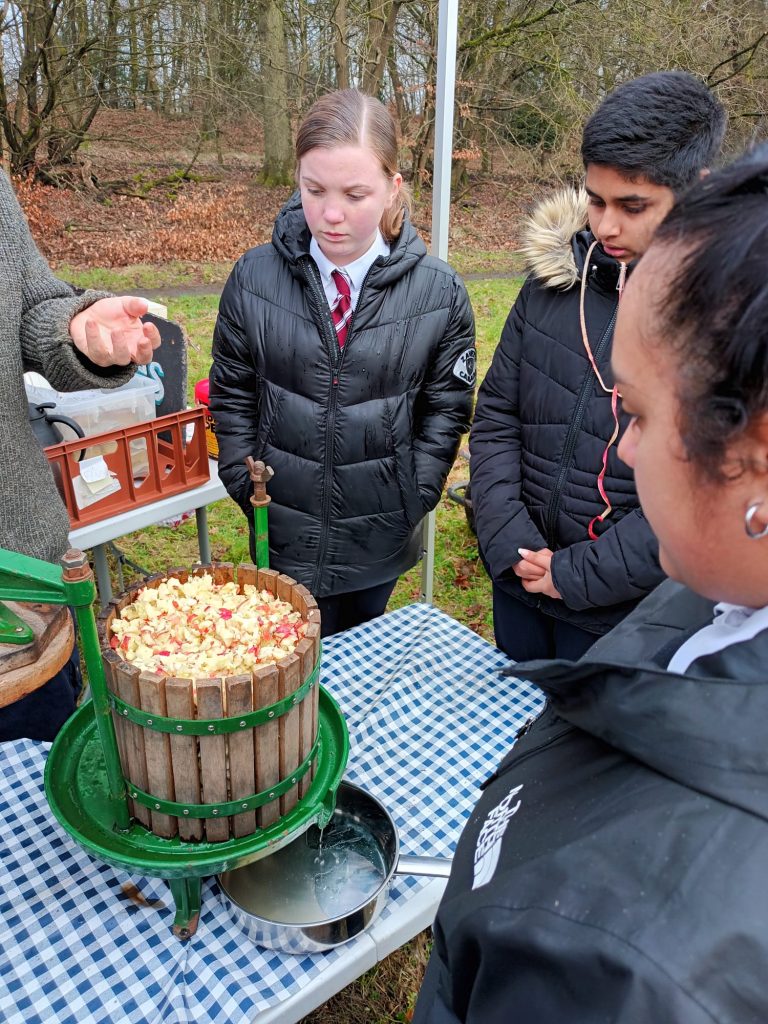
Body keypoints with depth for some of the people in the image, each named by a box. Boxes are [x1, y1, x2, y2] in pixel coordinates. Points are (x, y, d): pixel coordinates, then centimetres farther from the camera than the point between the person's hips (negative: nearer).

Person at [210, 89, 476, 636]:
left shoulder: (439, 291, -10)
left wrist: (412, 501, -6)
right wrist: (249, 487, -3)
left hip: (381, 537, 1)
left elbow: (445, 411, -2)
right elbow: (232, 398, 2)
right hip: (287, 535, 0)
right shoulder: (255, 278, -9)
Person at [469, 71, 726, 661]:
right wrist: (510, 543, -10)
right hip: (517, 587, 4)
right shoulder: (556, 277, -4)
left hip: (628, 611, -4)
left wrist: (576, 575, -18)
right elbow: (495, 417, -1)